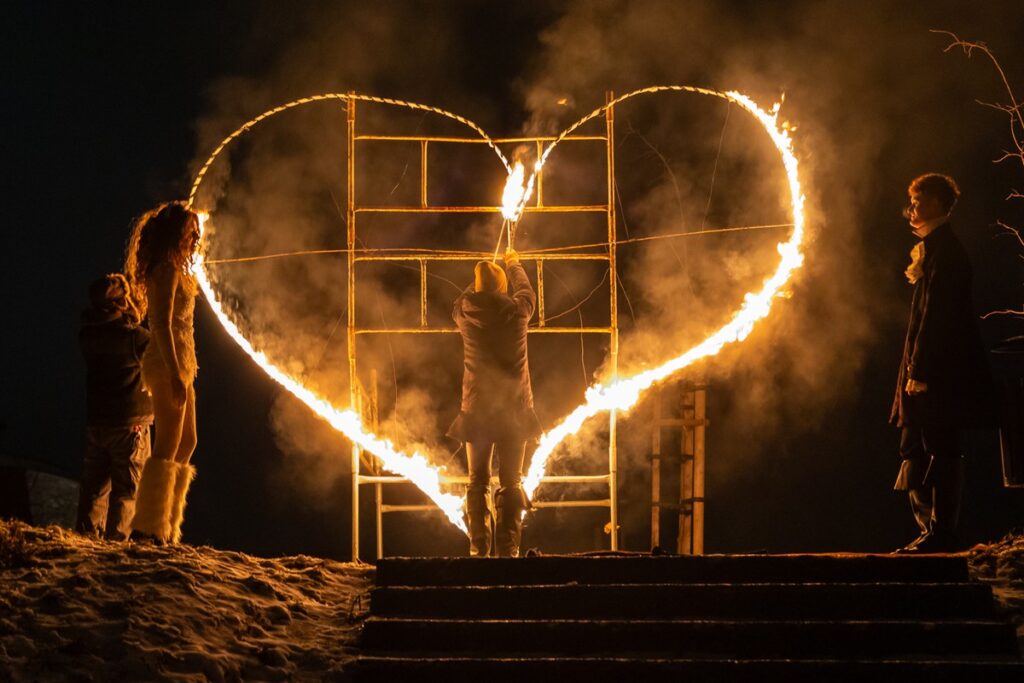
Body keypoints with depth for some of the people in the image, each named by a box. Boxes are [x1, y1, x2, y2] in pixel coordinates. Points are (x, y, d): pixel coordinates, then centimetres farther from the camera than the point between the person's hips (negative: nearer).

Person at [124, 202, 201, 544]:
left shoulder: (176, 271, 19)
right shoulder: (168, 270, -11)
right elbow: (163, 325, -20)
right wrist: (175, 374, -25)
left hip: (177, 365, 11)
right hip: (169, 364, -11)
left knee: (186, 444, 13)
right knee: (168, 447, -11)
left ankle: (167, 525, 16)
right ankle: (149, 526, -11)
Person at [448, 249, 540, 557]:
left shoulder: (465, 312, -3)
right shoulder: (517, 311, -4)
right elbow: (526, 290, 19)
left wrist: (481, 276, 39)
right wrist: (514, 264, 39)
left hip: (477, 410, 1)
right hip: (514, 409, -1)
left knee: (478, 481, 9)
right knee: (511, 482, 4)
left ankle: (479, 548, 3)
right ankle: (507, 549, -3)